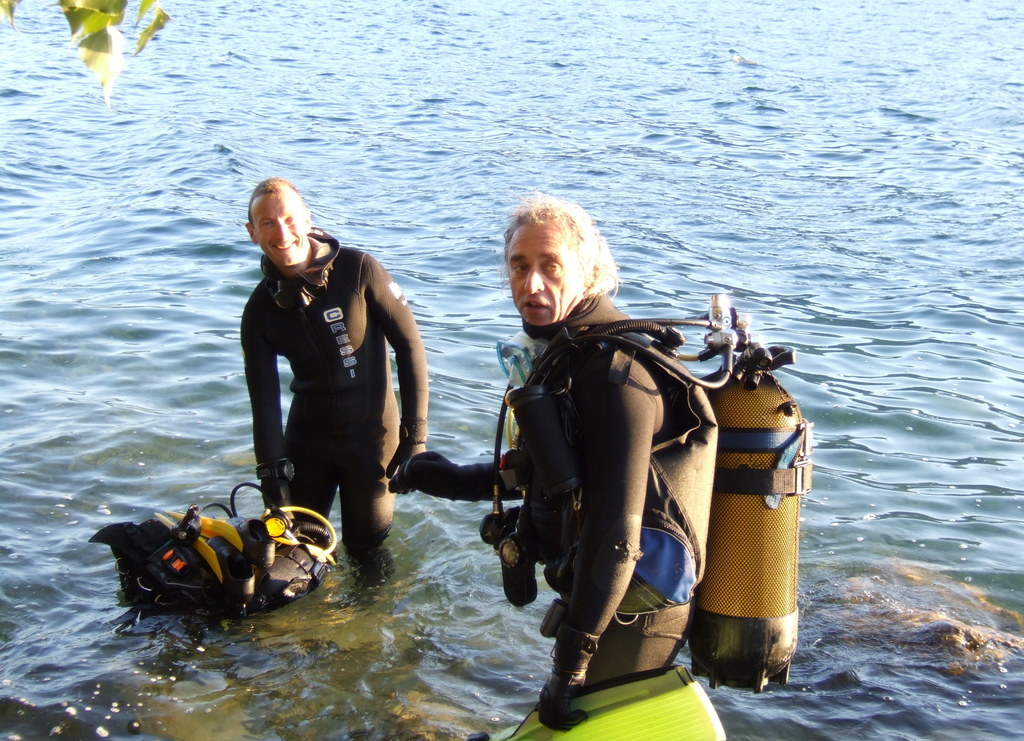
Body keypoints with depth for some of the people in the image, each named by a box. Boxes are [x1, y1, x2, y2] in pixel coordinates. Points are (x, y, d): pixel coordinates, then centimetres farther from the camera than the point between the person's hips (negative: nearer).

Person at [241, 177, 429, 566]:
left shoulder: (359, 270, -14)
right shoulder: (260, 308, -3)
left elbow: (409, 346, -10)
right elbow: (264, 398, -4)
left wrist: (415, 433, -13)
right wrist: (272, 471, -13)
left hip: (371, 434, -3)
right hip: (306, 438, 3)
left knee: (367, 549, 7)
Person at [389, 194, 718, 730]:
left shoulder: (611, 368, -23)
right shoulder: (562, 353, 9)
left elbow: (614, 530, -27)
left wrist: (572, 659, -26)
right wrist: (450, 479, 24)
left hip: (627, 612, -10)